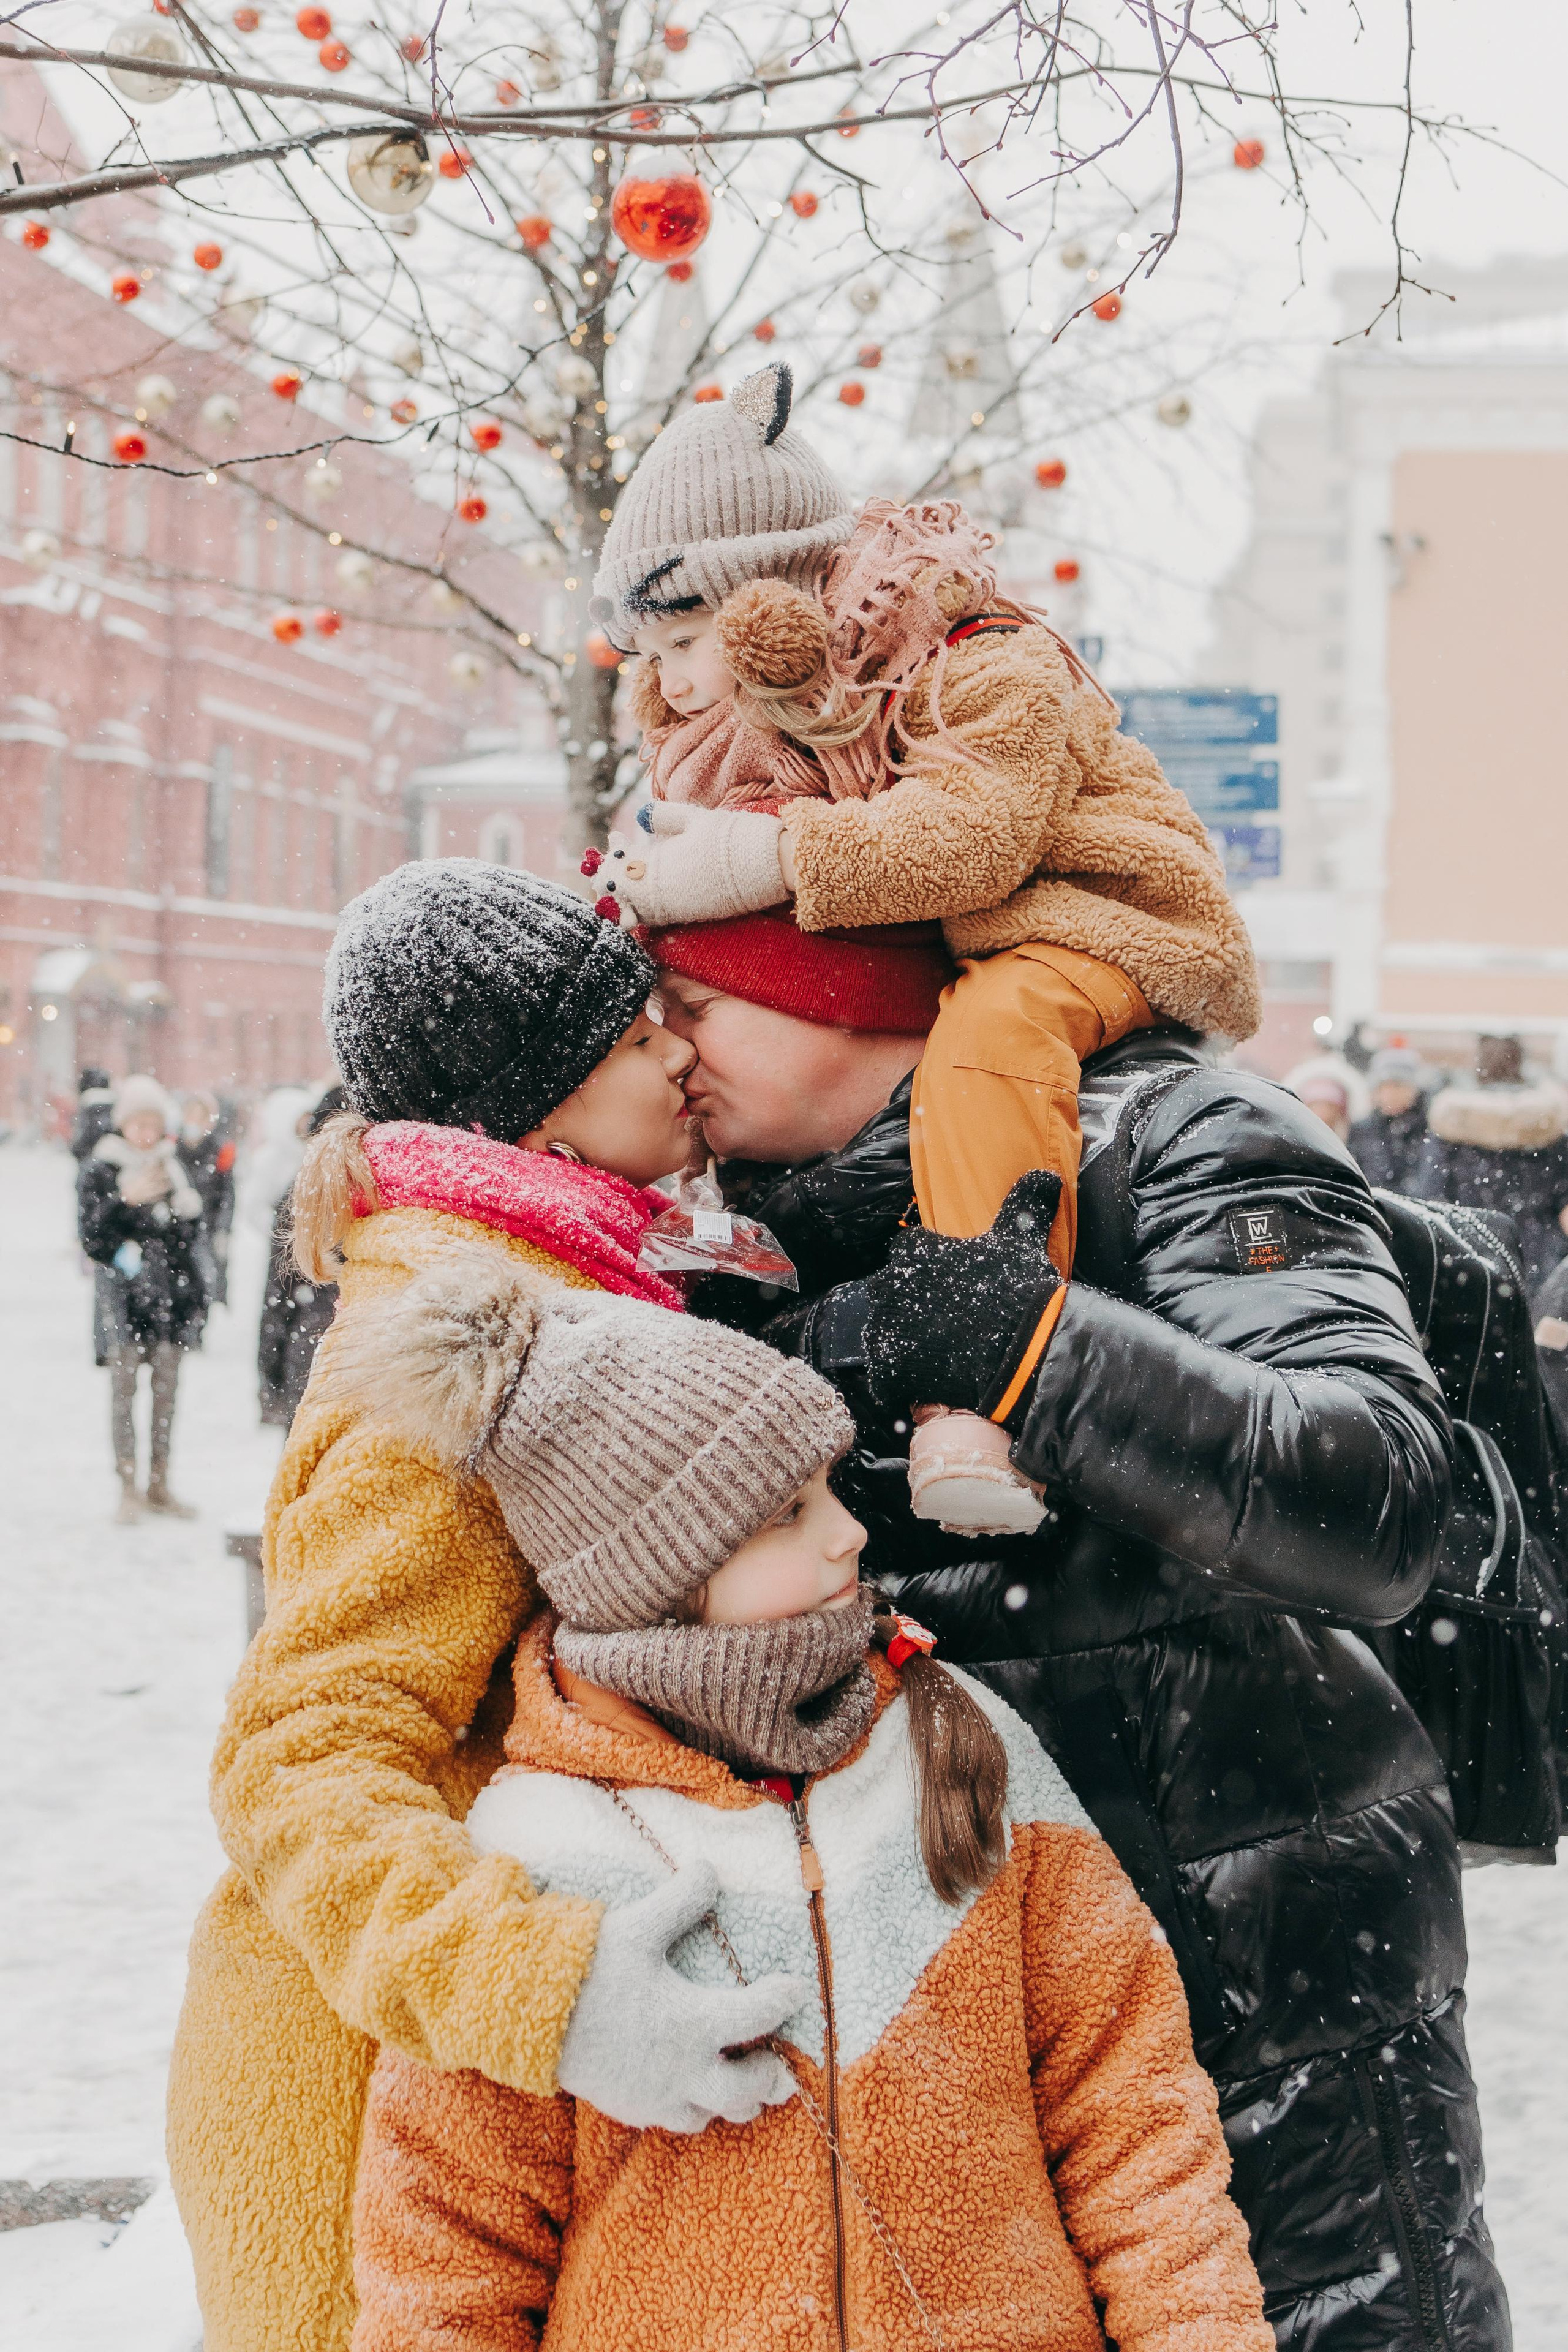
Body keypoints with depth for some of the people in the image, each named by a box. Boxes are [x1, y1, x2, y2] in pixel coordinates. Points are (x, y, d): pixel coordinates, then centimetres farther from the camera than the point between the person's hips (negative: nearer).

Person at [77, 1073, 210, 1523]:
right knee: (124, 1386, -5)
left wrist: (196, 1293, 7)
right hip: (123, 1290, -4)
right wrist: (126, 1200, -18)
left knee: (167, 1386, 4)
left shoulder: (171, 1165, 11)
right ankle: (129, 1489, -2)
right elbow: (92, 1237, -7)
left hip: (170, 1289, 4)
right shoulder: (100, 1168, -1)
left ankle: (159, 1485, 12)